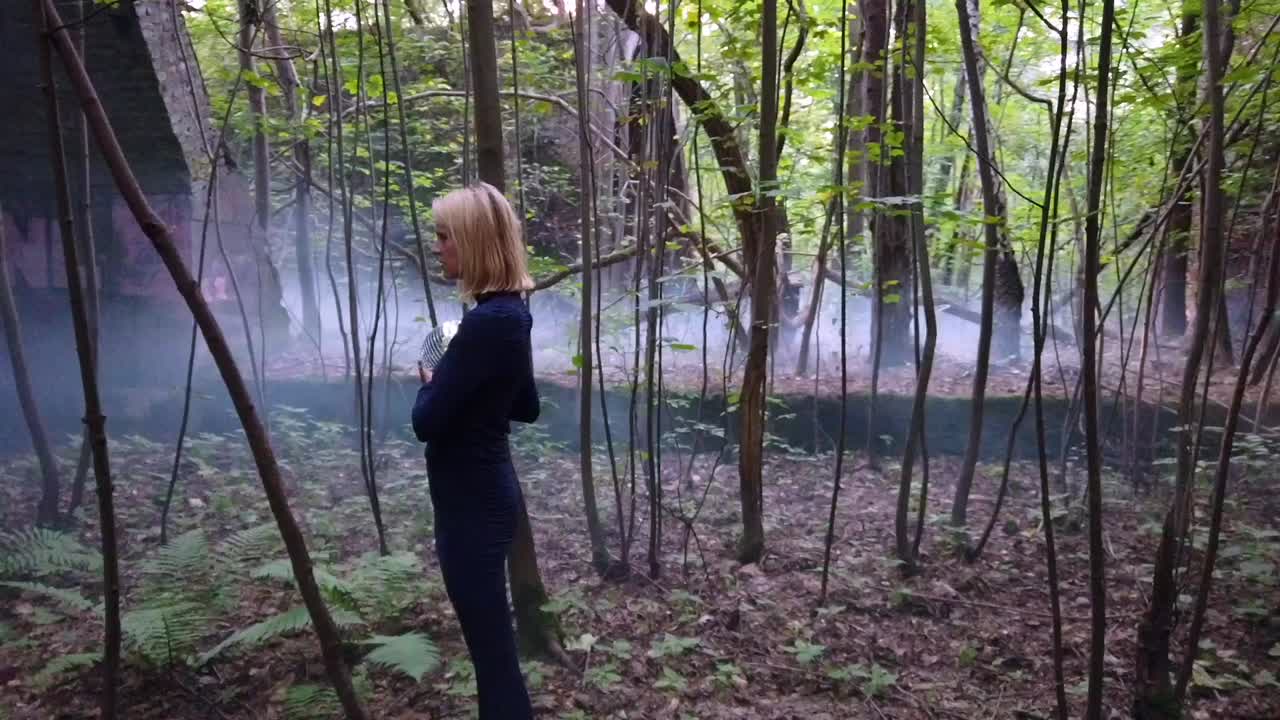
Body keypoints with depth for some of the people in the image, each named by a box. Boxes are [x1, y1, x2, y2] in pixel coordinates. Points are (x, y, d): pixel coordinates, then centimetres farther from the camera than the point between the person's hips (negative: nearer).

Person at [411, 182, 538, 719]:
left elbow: (427, 422, -21)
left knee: (491, 644, 4)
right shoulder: (510, 314, 6)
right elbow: (526, 408, 17)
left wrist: (430, 382, -2)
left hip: (472, 501, -10)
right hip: (484, 491, 10)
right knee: (491, 639, 23)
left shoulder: (487, 322, -24)